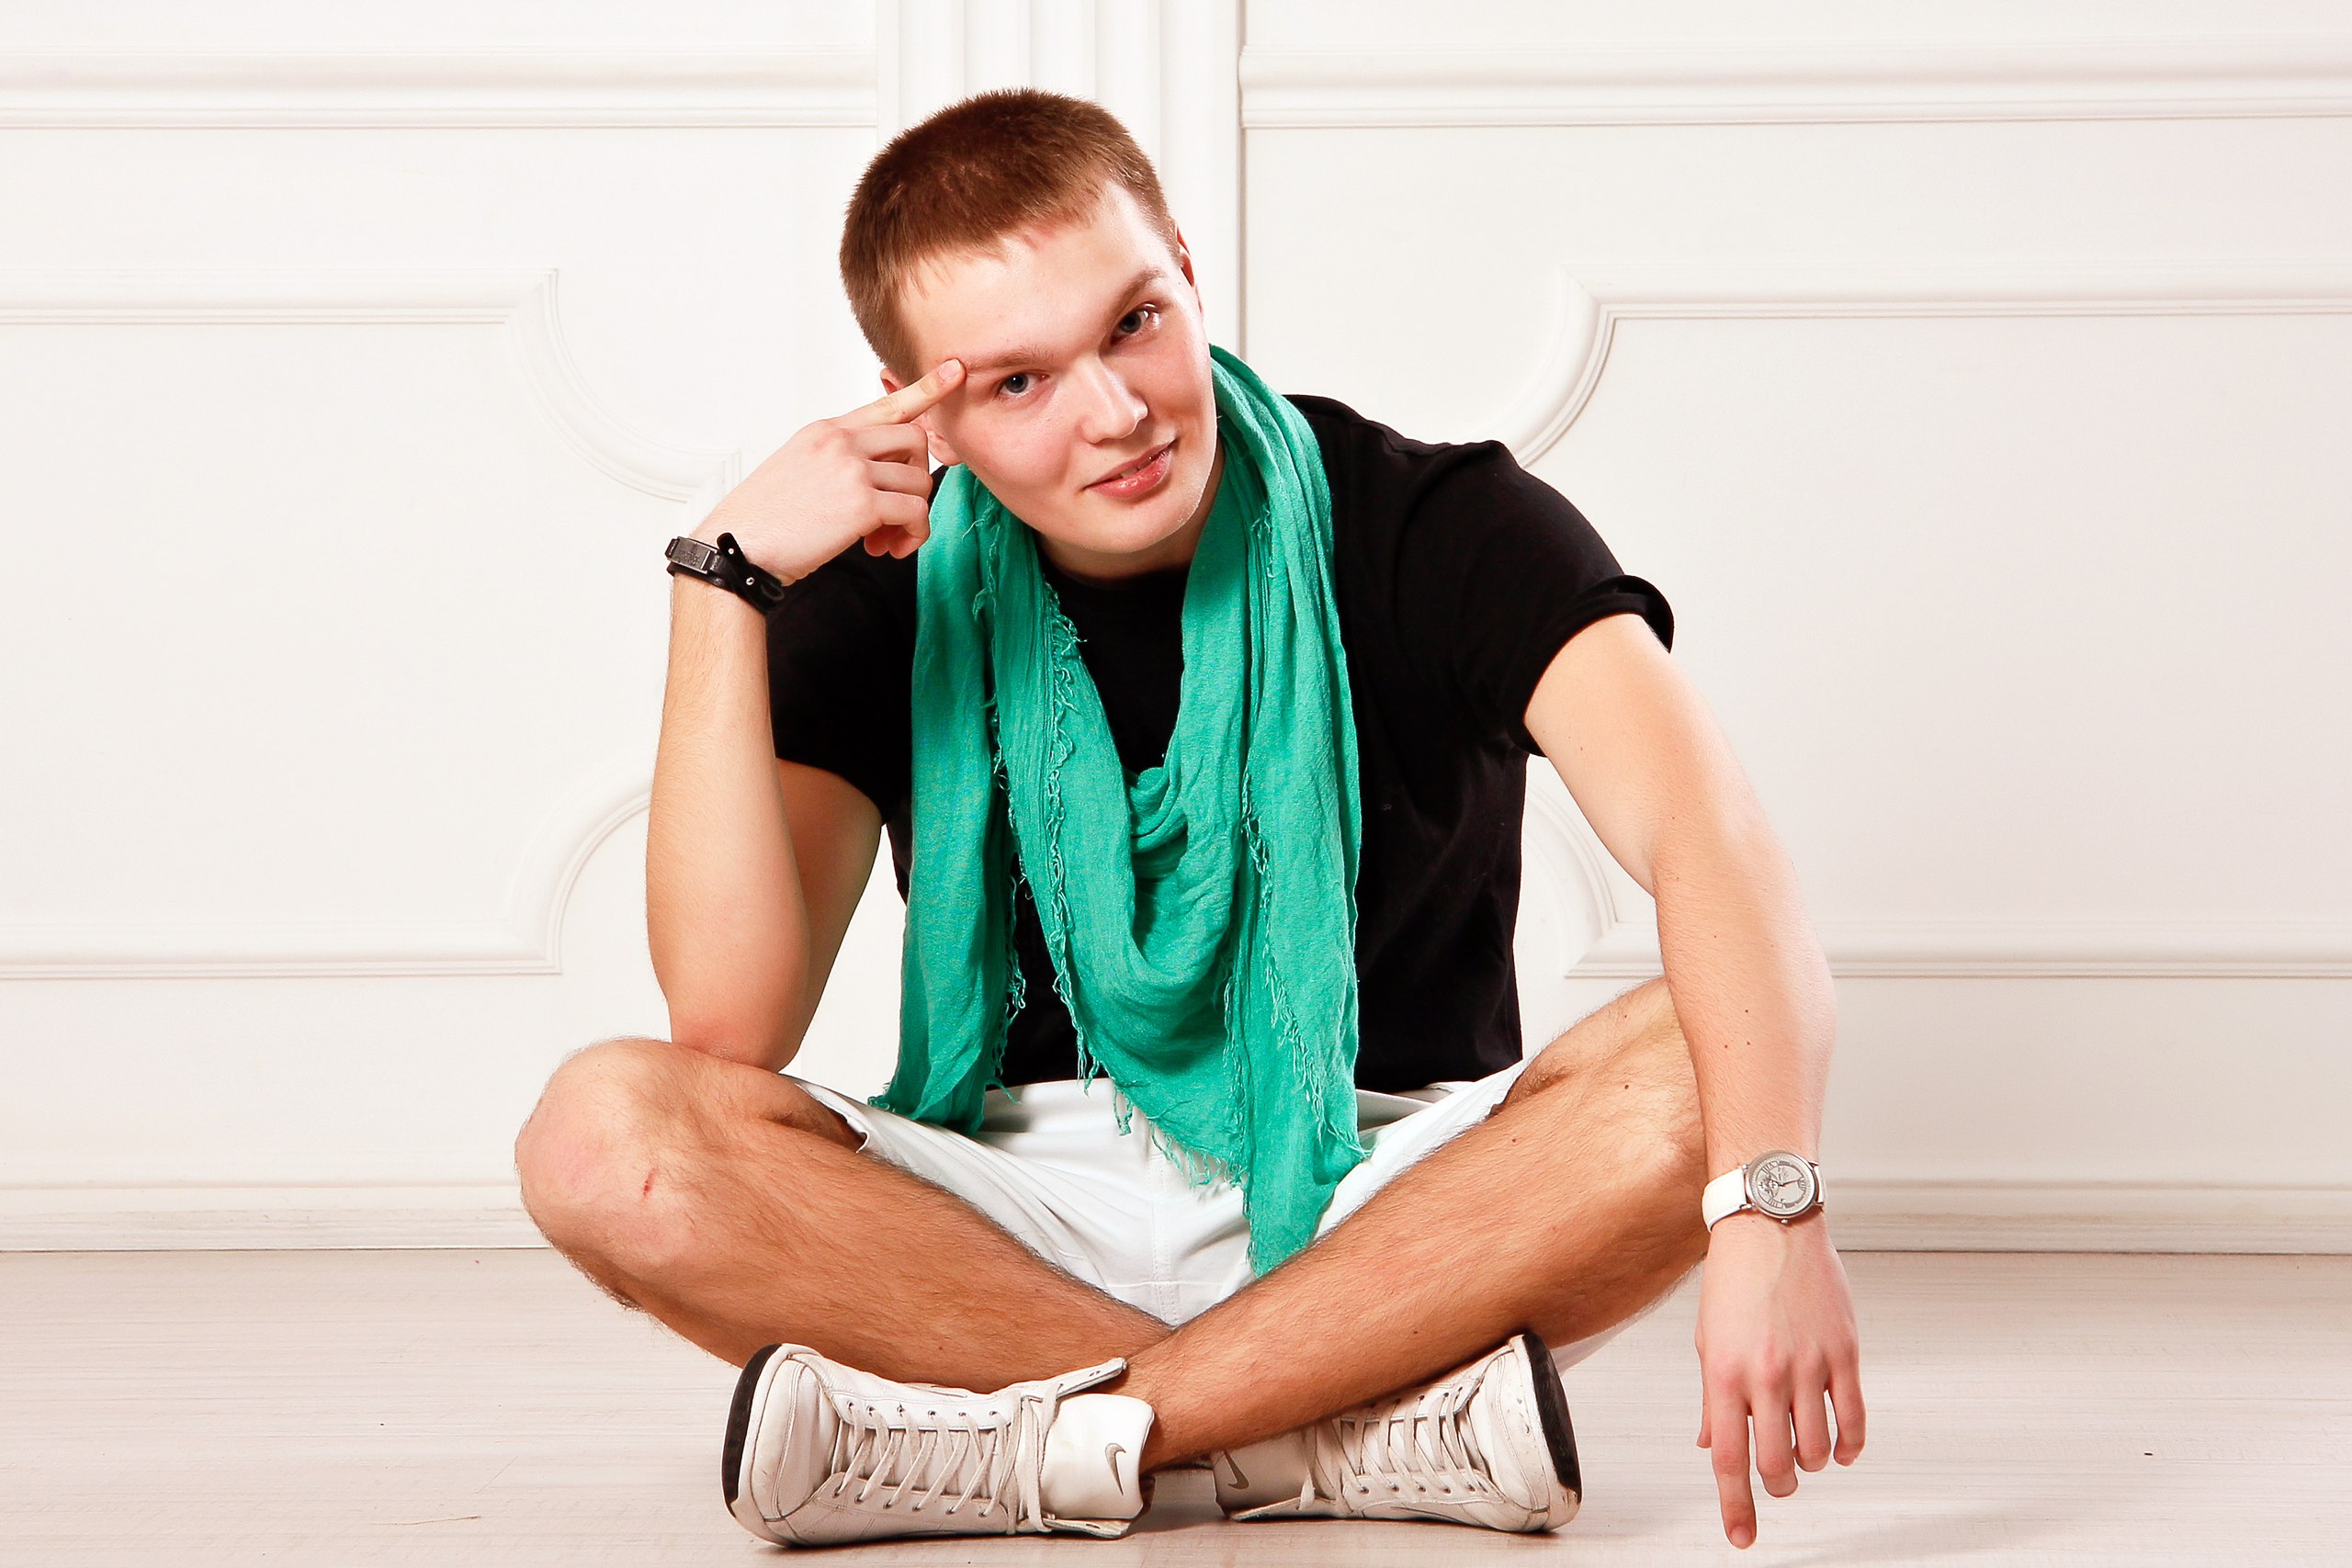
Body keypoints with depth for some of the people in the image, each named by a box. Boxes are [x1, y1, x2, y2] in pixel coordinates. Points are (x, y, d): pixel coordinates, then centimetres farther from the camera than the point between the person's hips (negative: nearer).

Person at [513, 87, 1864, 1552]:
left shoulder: (1440, 525, -9)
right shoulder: (889, 594, -2)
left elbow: (1706, 834, -26)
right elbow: (731, 1026, -14)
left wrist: (1770, 1205, -44)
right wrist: (723, 576, -19)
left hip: (1392, 1205, -1)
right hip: (1036, 1212, 2)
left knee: (1702, 1067, -31)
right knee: (604, 1136, -24)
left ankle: (1061, 1434, -25)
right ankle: (1377, 1426, -25)